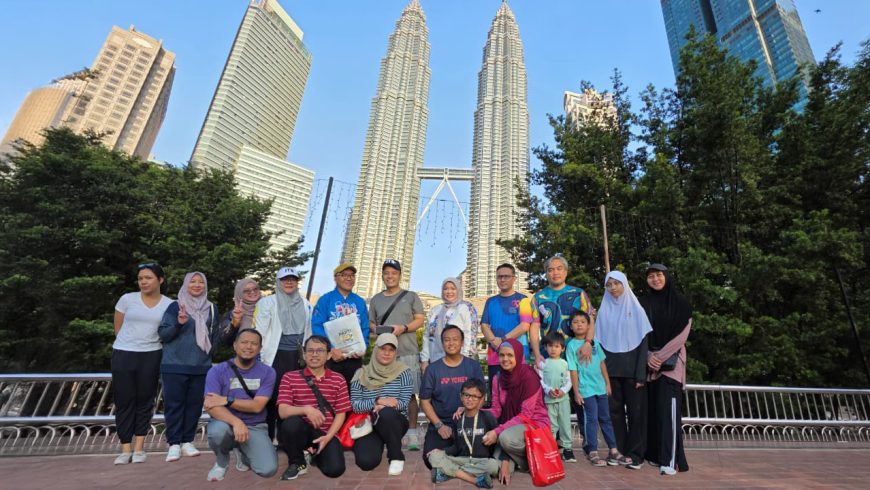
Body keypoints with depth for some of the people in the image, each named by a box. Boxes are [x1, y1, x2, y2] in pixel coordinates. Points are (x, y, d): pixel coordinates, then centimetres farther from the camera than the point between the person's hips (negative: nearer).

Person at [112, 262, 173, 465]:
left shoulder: (169, 304, -1)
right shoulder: (127, 299, 0)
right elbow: (118, 328, 8)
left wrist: (149, 344, -1)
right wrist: (128, 344, 9)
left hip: (151, 356, 0)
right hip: (123, 355, 0)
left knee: (145, 400, 6)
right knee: (124, 401, 4)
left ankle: (139, 448, 18)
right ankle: (126, 448, 15)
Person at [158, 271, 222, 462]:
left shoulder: (211, 309, 8)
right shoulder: (175, 306, -2)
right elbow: (162, 333, -5)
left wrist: (209, 351, 5)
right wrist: (178, 324, -21)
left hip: (201, 366, 3)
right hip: (175, 365, -3)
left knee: (195, 404, 8)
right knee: (174, 404, 2)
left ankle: (187, 441, 20)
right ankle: (174, 443, 13)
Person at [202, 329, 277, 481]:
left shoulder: (267, 372, -6)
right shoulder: (217, 371, -8)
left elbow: (257, 406, -13)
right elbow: (210, 406, -19)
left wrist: (227, 400, -21)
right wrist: (236, 422, -34)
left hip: (255, 427, 0)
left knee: (268, 469, -19)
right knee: (218, 430, -37)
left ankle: (243, 453, 17)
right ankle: (221, 461, 0)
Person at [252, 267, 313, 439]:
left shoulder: (305, 304, 13)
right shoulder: (268, 302, 3)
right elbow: (260, 332, -1)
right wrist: (259, 358, -6)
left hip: (298, 357, 3)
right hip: (275, 357, -3)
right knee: (272, 398, -1)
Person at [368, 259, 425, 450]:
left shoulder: (411, 296, 7)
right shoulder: (376, 299, 16)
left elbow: (420, 320, 3)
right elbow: (370, 322, 17)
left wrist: (403, 328, -13)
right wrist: (376, 329, -5)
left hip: (407, 353, -2)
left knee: (410, 393, -2)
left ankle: (412, 433, 8)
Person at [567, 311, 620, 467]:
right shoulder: (572, 345, -9)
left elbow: (602, 363, 10)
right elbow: (573, 370, -9)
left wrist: (607, 383, 9)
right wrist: (576, 392, -9)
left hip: (601, 387, 5)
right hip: (585, 390, -4)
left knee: (605, 418, 14)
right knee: (591, 420, 1)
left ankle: (613, 450, 25)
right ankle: (592, 452, 13)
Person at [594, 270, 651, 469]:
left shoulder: (635, 308, 0)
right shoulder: (604, 311, 6)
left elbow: (643, 341, -4)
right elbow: (600, 341, 6)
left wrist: (641, 373, -10)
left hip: (631, 367, -2)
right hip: (611, 368, 2)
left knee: (635, 409, 4)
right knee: (614, 409, 6)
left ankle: (635, 453, 16)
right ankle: (618, 450, 18)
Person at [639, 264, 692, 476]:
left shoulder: (680, 301, 1)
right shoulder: (643, 303, 8)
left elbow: (682, 333, -5)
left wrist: (661, 356, -11)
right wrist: (648, 356, -8)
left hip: (672, 359, -3)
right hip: (649, 360, 3)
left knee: (668, 406, -12)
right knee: (653, 407, 5)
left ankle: (670, 460, -9)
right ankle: (655, 454, 15)